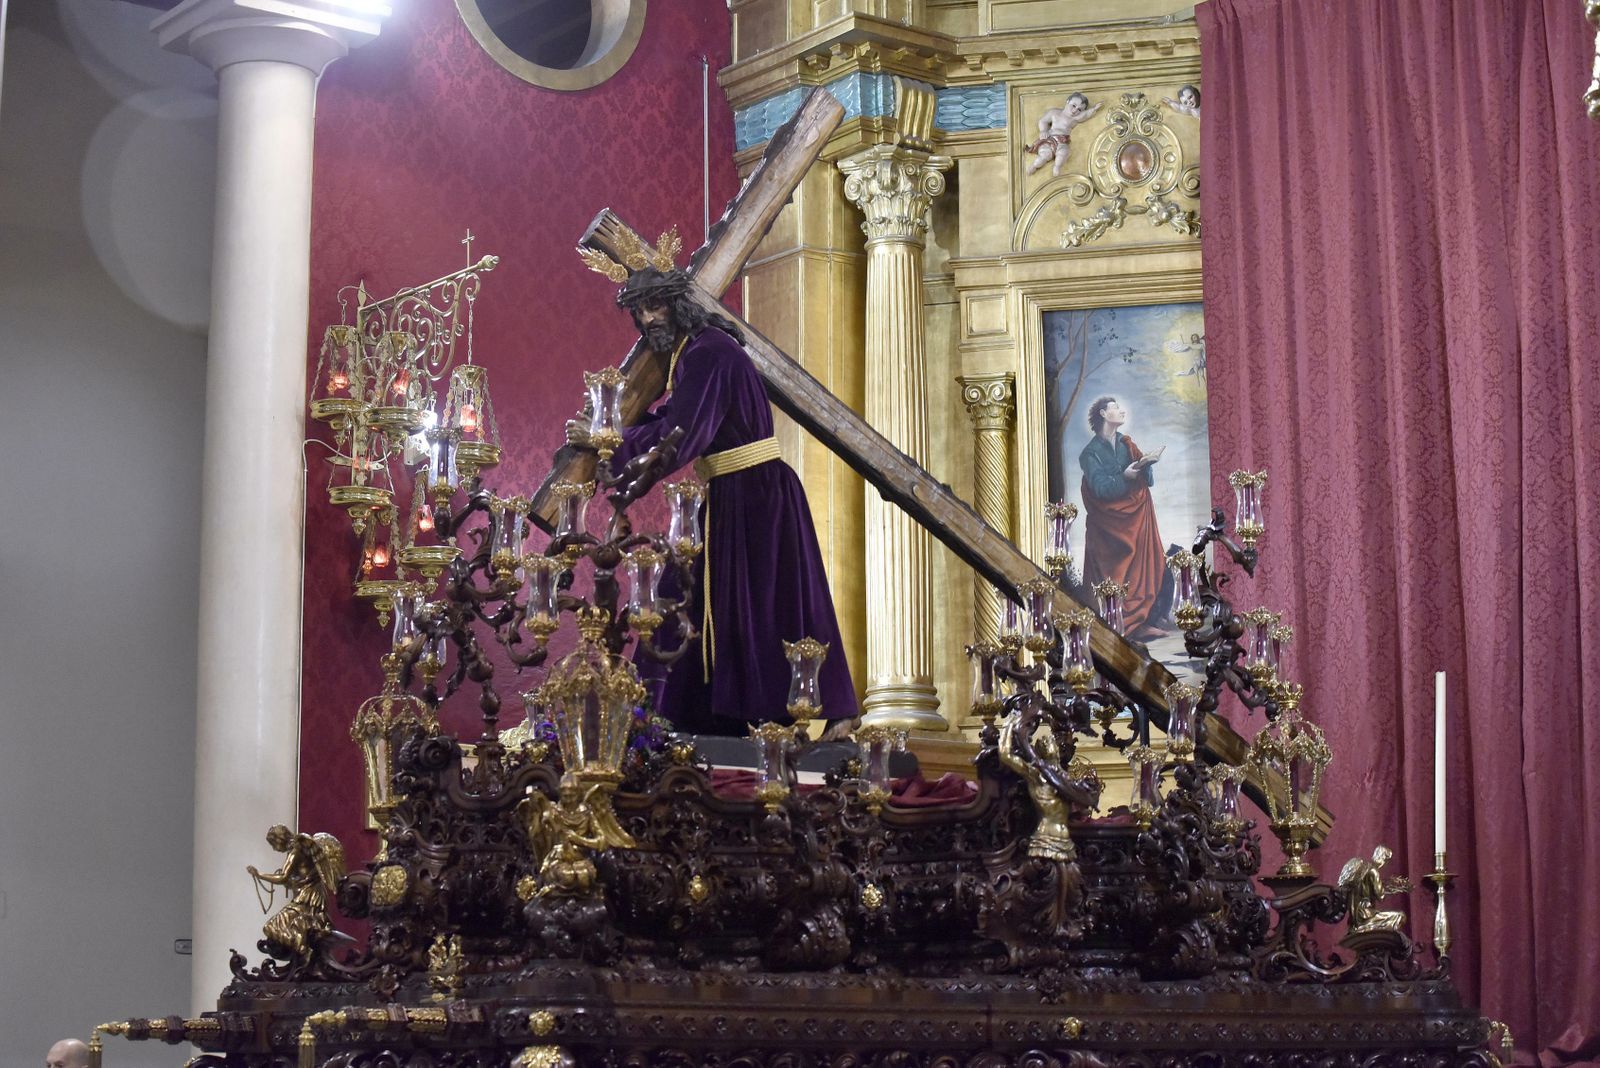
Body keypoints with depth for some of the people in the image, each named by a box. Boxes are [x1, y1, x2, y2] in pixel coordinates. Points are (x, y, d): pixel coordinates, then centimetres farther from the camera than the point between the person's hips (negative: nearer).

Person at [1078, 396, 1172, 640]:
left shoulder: (1126, 444, 13)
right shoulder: (1091, 453, -3)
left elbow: (1149, 480, 6)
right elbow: (1101, 488, -16)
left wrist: (1145, 464, -15)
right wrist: (1126, 476, -27)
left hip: (1136, 518, 5)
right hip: (1109, 525, -5)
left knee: (1144, 566, -3)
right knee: (1113, 574, -8)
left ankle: (1140, 623, -2)